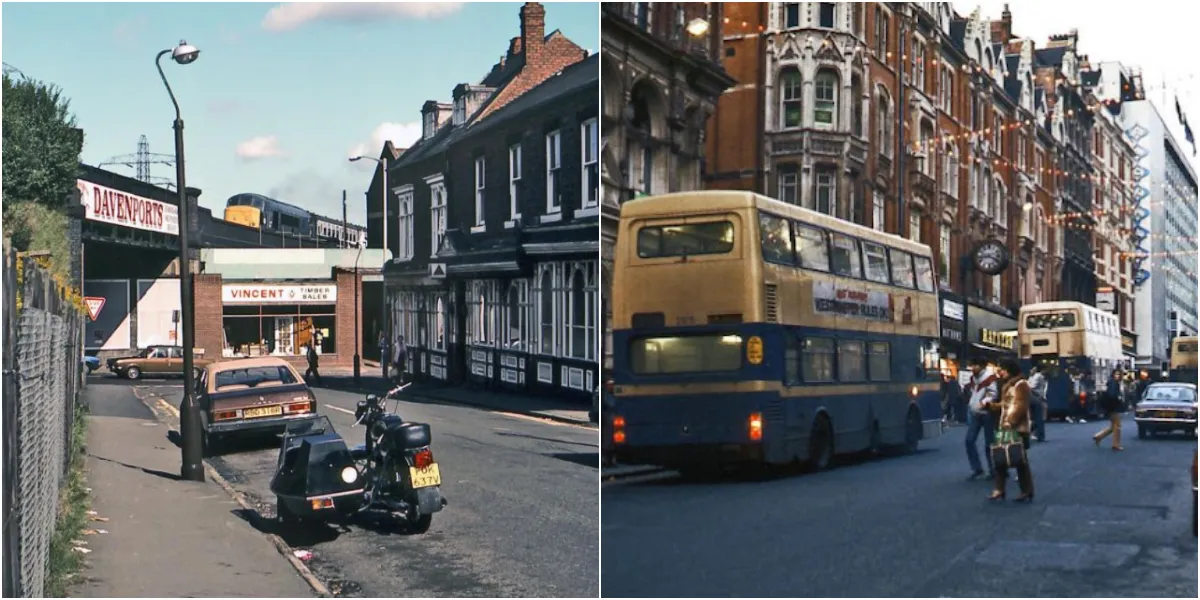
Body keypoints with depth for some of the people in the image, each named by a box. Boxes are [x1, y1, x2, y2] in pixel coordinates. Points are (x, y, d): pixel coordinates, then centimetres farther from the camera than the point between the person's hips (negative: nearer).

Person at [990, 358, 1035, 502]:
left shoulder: (1021, 384, -10)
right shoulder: (1007, 385, 19)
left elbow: (1021, 406, -19)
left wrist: (1010, 422, -24)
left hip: (1018, 429, -9)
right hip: (1005, 428, 9)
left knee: (1020, 461, -3)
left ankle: (1027, 493, 4)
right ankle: (999, 490, 9)